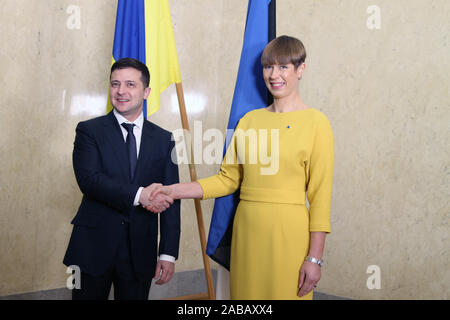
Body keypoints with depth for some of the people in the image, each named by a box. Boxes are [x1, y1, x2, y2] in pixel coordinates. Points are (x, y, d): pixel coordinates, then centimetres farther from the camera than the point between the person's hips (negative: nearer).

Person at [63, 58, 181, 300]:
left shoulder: (163, 139, 6)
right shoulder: (89, 130, 0)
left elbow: (170, 200, 3)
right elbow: (89, 180, -15)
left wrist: (168, 253, -2)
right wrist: (138, 194, -25)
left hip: (140, 252, 2)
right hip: (94, 246, -1)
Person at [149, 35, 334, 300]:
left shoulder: (315, 122, -5)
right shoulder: (250, 120, 10)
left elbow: (320, 194, -7)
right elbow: (228, 178, 11)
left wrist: (314, 258, -9)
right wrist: (175, 191, 0)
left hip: (288, 231, -4)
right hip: (246, 228, 4)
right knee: (245, 293, 11)